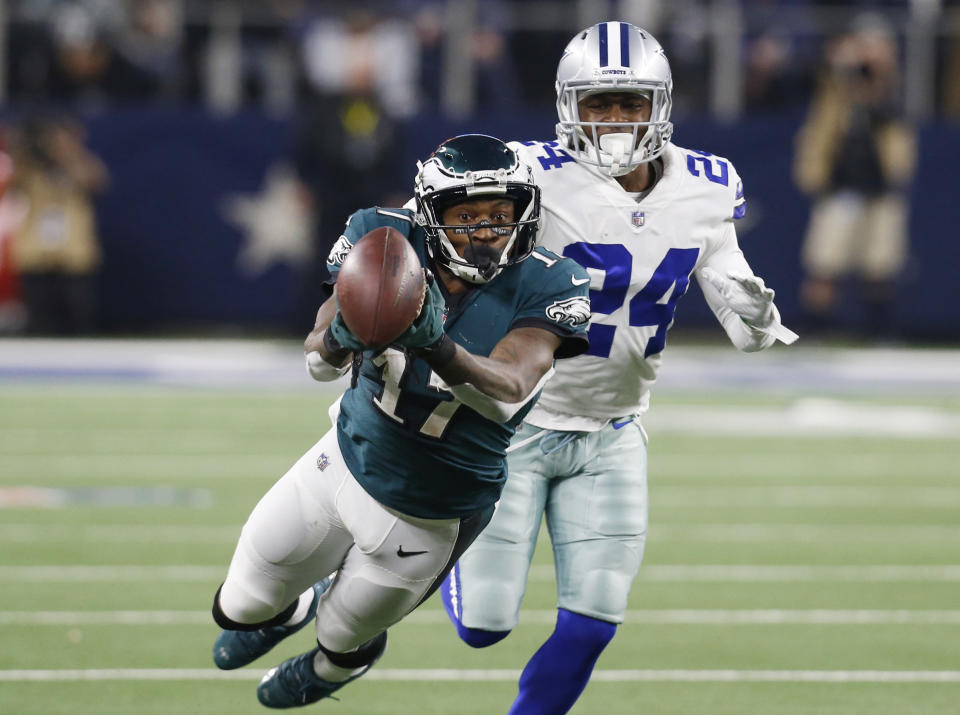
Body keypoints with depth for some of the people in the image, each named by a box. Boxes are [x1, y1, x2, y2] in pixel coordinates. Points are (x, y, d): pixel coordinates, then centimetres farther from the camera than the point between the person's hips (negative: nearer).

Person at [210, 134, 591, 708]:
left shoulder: (543, 288, -26)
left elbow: (507, 392, -40)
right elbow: (319, 360, -20)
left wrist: (437, 346, -59)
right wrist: (338, 340, -45)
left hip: (427, 520, -2)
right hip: (347, 462, 3)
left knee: (343, 639, 20)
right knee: (241, 611, 18)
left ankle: (341, 660, 59)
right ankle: (287, 611, 56)